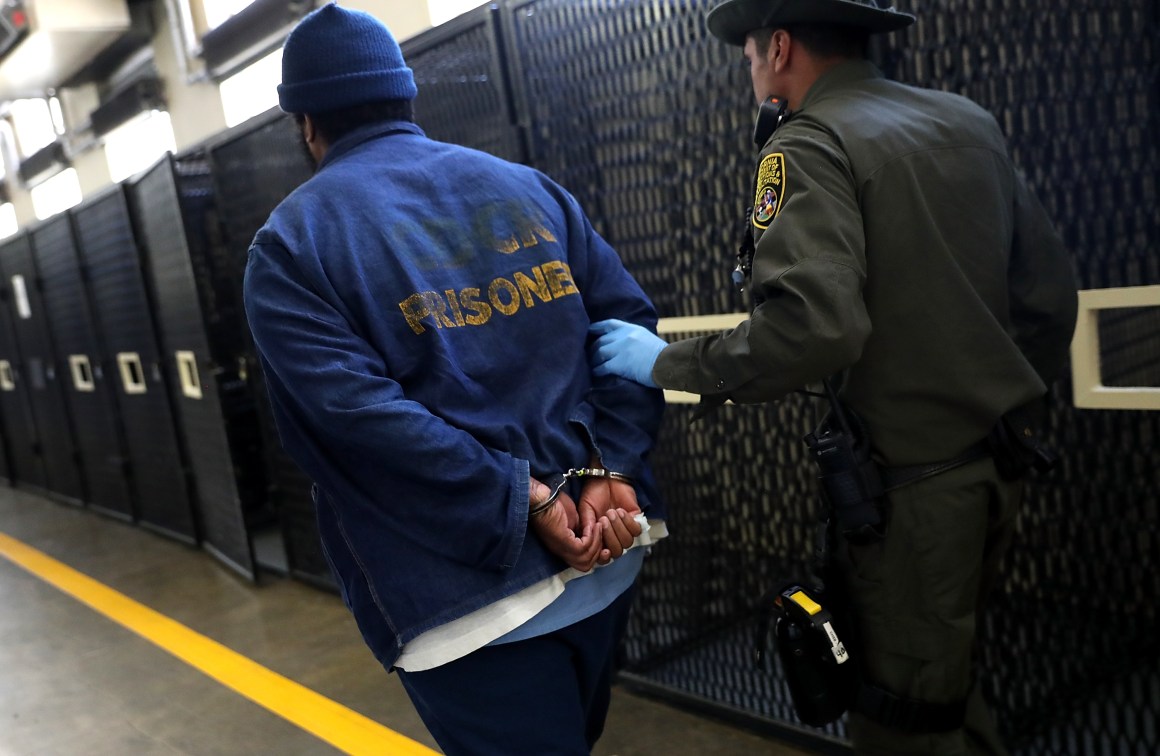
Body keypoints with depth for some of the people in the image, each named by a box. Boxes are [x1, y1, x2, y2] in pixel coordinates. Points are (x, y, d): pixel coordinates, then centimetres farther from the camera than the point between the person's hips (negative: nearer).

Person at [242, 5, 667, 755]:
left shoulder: (290, 242, -2)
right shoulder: (526, 185, 9)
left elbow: (355, 410, -17)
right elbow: (630, 321, 0)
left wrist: (521, 500, -15)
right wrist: (609, 474, -8)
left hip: (465, 591, -5)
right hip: (601, 554, 5)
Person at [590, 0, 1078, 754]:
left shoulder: (809, 146, -13)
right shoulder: (969, 120, 9)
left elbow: (814, 327, -28)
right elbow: (1048, 287, 12)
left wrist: (667, 363, -16)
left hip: (913, 480, -8)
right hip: (995, 465, 8)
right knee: (944, 680, 24)